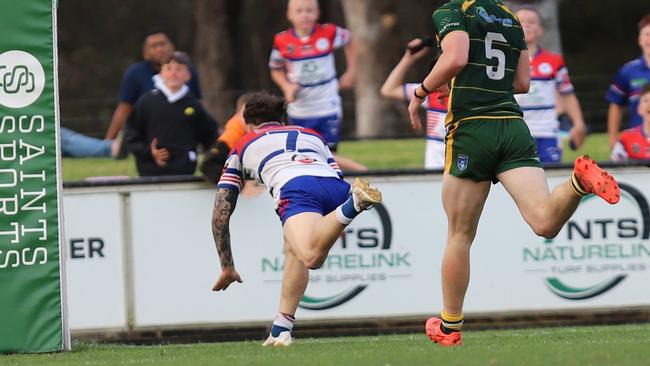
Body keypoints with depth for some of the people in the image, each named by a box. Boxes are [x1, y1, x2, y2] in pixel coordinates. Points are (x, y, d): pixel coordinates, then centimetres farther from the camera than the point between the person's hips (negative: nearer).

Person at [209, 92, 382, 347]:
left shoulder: (243, 147, 35)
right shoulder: (312, 135, 42)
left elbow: (220, 213, 33)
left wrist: (227, 267, 40)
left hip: (295, 188, -5)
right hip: (336, 187, 5)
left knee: (310, 256, -30)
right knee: (295, 250, 29)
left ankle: (354, 203, -49)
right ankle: (281, 331, 20)